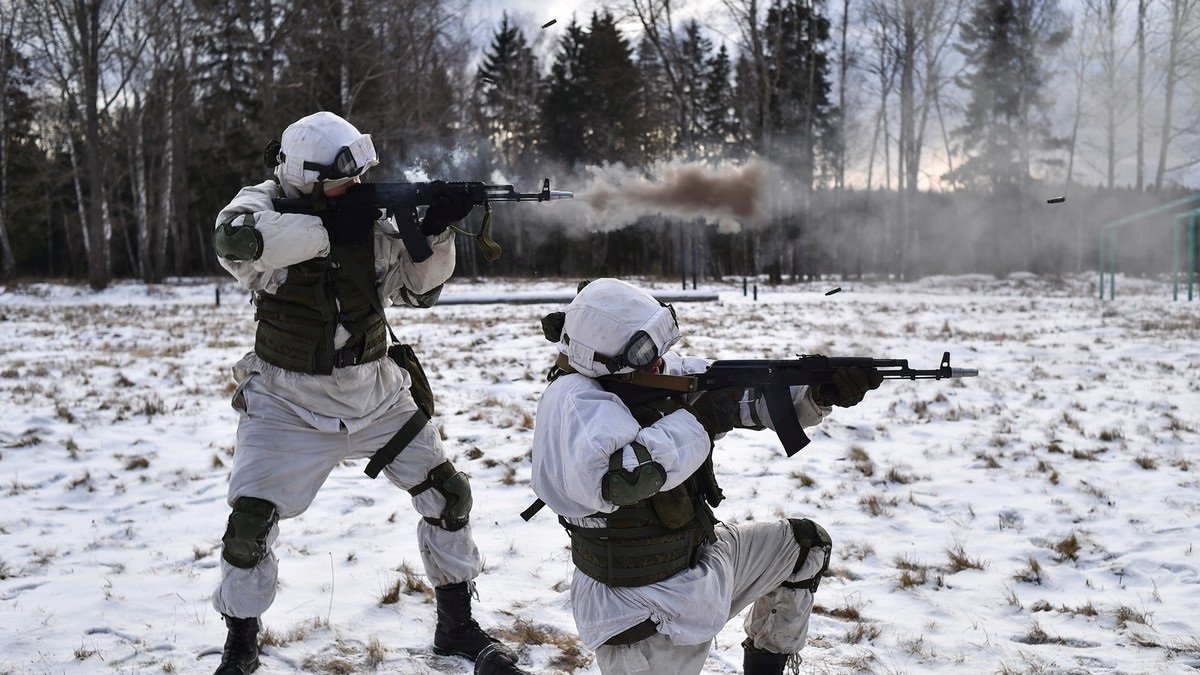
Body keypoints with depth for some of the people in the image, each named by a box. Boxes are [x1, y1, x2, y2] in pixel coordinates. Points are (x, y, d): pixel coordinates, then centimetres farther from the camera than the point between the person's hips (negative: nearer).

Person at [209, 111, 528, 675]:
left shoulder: (370, 216, -4)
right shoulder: (264, 205, -13)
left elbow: (419, 289, 1)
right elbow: (235, 238, -37)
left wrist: (436, 231, -17)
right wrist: (331, 231, -32)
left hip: (377, 396, 3)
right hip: (290, 405, -3)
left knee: (448, 494, 2)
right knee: (250, 520, -8)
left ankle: (457, 627, 21)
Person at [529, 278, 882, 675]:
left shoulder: (654, 372, -2)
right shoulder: (573, 401, -25)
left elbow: (743, 389, 0)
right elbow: (615, 477, -43)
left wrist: (821, 393, -17)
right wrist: (700, 421, -29)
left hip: (700, 559, 9)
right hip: (643, 611, -9)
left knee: (809, 545, 18)